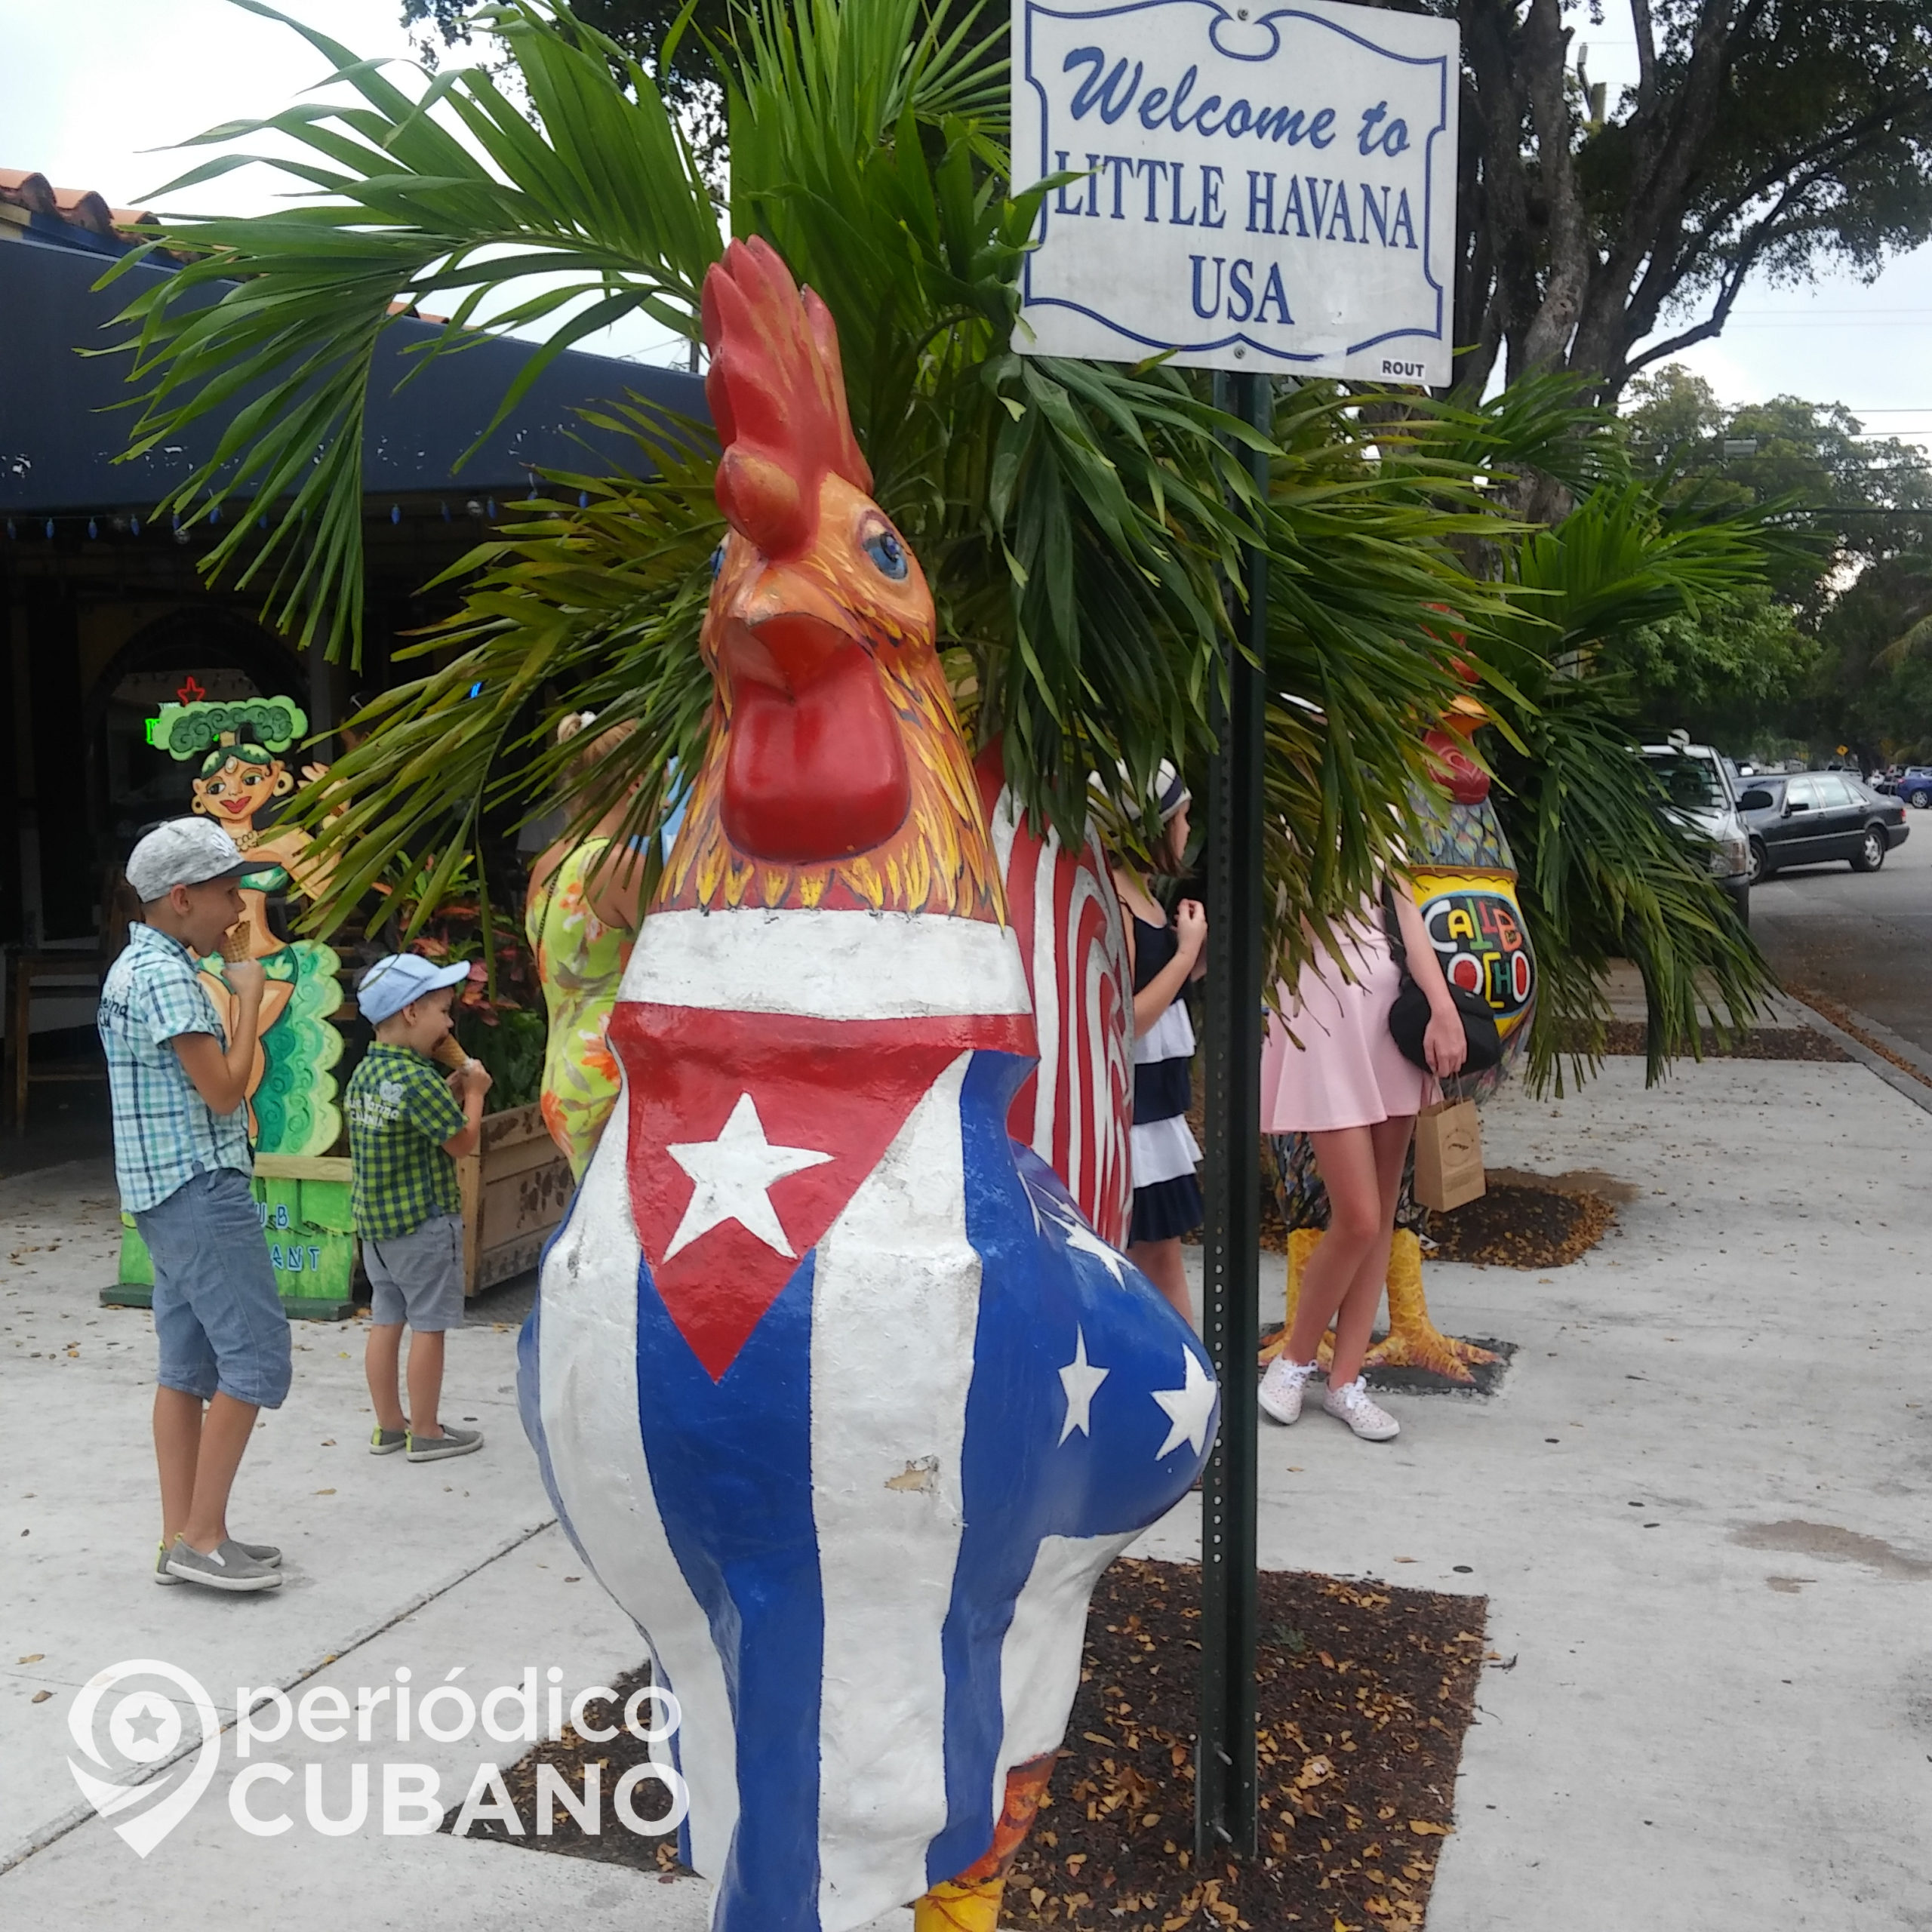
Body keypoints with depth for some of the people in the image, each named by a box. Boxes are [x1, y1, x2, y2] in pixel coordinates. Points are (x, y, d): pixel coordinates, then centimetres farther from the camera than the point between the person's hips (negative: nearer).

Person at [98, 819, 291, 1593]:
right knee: (255, 1356, -6)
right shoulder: (164, 975, -17)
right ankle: (203, 1538, -1)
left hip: (173, 1191, 10)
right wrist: (250, 996, -10)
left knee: (187, 1362, 11)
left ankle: (180, 1537, 15)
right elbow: (225, 1089, -18)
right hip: (200, 1188, -10)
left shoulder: (147, 965, 16)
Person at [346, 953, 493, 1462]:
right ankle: (426, 1432, 10)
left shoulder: (364, 1073, 7)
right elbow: (462, 1142, -14)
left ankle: (388, 1425, 23)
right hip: (424, 1223, -8)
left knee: (386, 1321, 14)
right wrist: (474, 1092, -1)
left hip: (374, 1220, 9)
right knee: (428, 1325, 2)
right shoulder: (417, 1079, -20)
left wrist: (450, 1090, 8)